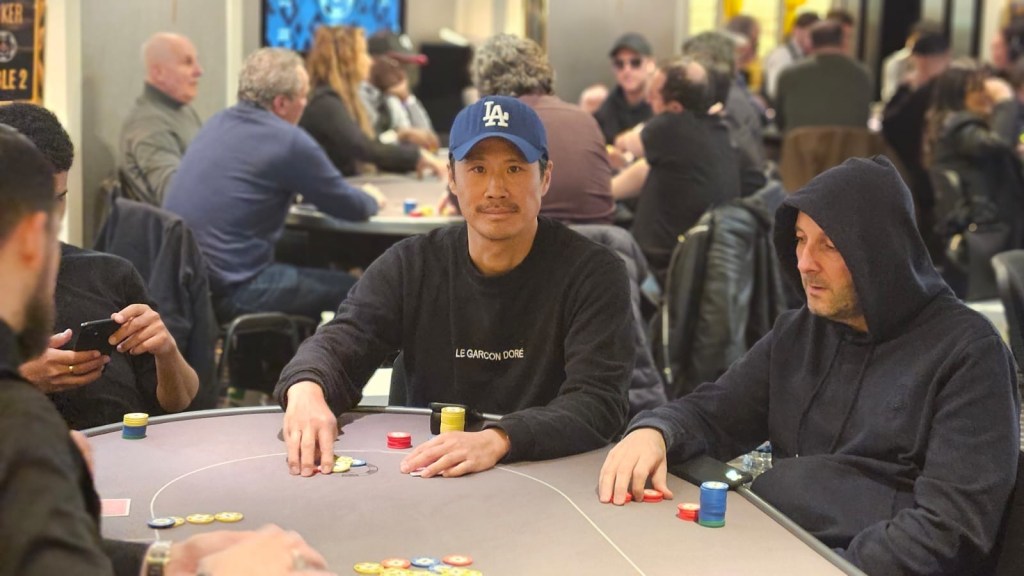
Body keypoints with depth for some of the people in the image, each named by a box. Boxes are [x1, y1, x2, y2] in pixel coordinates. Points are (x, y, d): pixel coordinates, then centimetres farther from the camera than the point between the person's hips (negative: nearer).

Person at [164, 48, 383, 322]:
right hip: (230, 292, -9)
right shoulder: (289, 142, -14)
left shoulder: (219, 123, 11)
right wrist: (372, 200, 20)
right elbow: (351, 209, -4)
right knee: (346, 288, 4)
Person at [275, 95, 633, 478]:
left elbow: (597, 401, -17)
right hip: (422, 481, 3)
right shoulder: (409, 265, 7)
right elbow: (339, 344, -2)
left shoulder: (594, 274, -5)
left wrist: (497, 441, -34)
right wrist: (306, 390, -28)